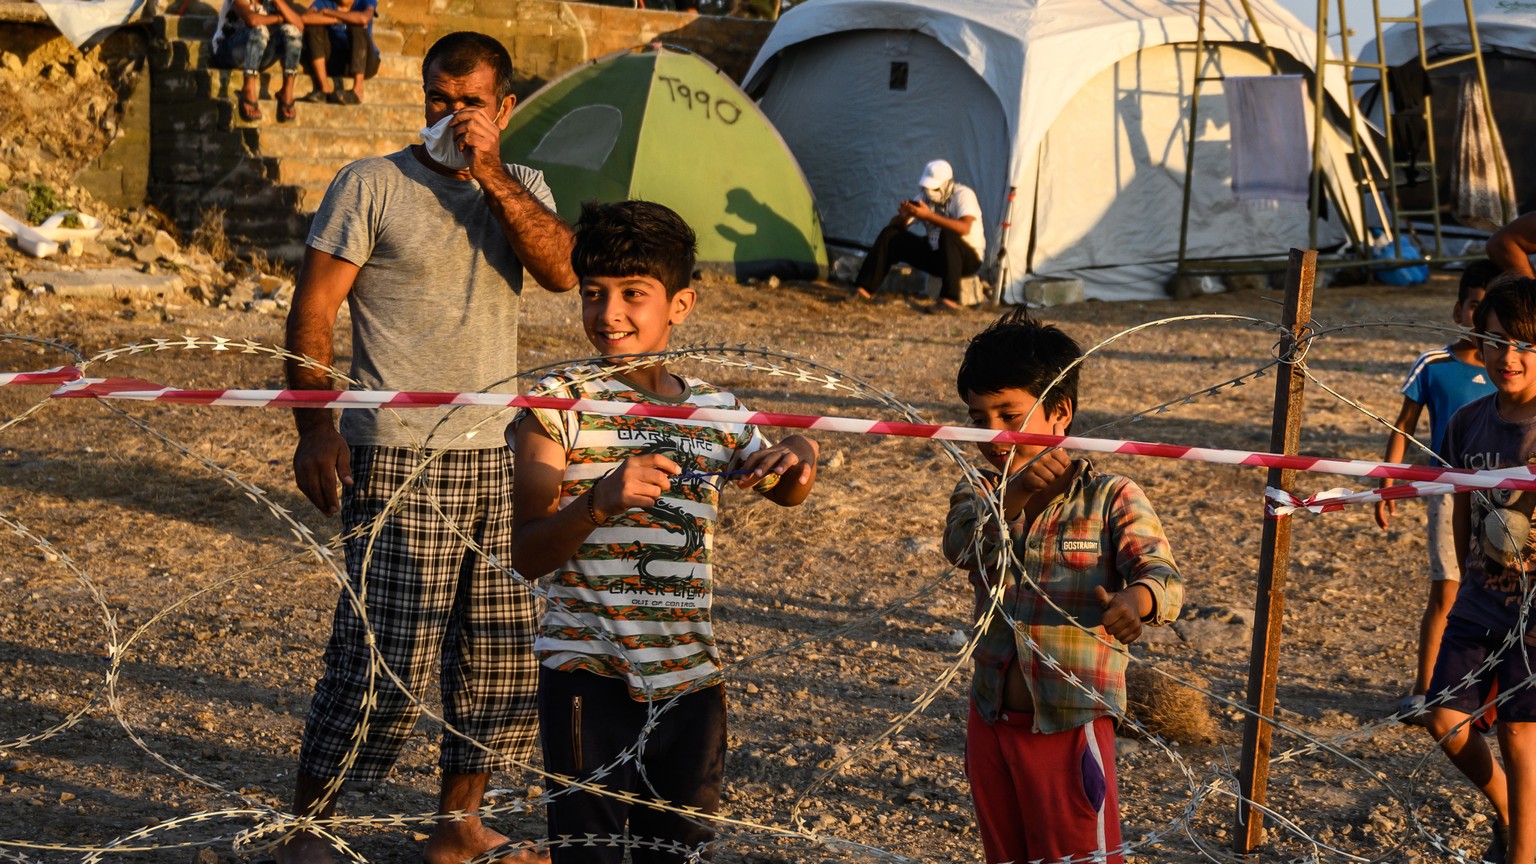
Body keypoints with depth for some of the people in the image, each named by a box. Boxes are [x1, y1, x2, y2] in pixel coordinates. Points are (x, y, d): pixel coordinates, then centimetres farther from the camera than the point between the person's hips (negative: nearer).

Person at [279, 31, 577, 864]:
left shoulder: (521, 187, 10)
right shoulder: (371, 185, -3)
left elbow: (563, 269, -9)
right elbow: (312, 309, -5)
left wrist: (491, 172, -14)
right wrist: (315, 426, -14)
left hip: (497, 454, 5)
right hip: (399, 459, -5)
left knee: (503, 653, 9)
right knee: (382, 657, -9)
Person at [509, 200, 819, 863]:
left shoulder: (716, 410, 7)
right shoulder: (561, 402, -5)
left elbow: (782, 491, 26)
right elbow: (527, 557, -10)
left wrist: (799, 456, 2)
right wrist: (598, 502, -28)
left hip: (692, 678, 4)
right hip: (589, 676, -4)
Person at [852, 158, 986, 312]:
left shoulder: (963, 195, -14)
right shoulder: (924, 197, 3)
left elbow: (964, 228, -33)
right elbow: (894, 225, 3)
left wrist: (929, 216, -36)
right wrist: (903, 217, -22)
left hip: (967, 258, -6)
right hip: (934, 255, 6)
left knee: (947, 234, -39)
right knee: (890, 235, -8)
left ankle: (950, 299, -43)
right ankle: (864, 289, -15)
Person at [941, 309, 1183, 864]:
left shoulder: (1111, 499, -8)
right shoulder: (979, 493, 3)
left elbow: (1164, 577, -20)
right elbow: (959, 547, -18)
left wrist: (1136, 599, -45)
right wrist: (1013, 496, -37)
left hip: (1071, 726, -5)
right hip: (992, 721, 5)